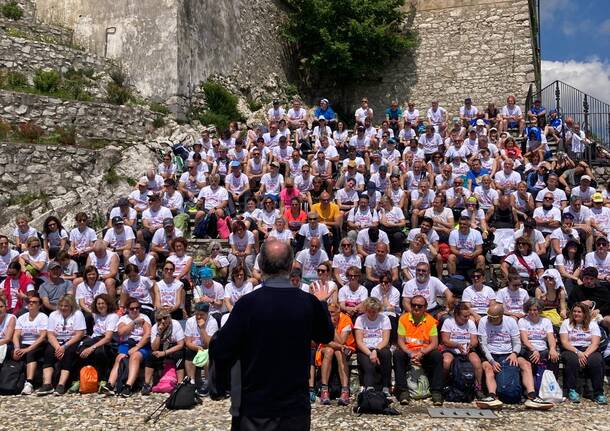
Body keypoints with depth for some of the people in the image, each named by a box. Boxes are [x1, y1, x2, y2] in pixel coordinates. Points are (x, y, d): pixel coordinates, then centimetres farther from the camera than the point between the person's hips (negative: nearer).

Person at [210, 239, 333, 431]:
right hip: (296, 407, 2)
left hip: (255, 409, -2)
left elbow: (220, 354, -13)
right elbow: (326, 336, 12)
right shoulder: (309, 302, -9)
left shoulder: (248, 303, -16)